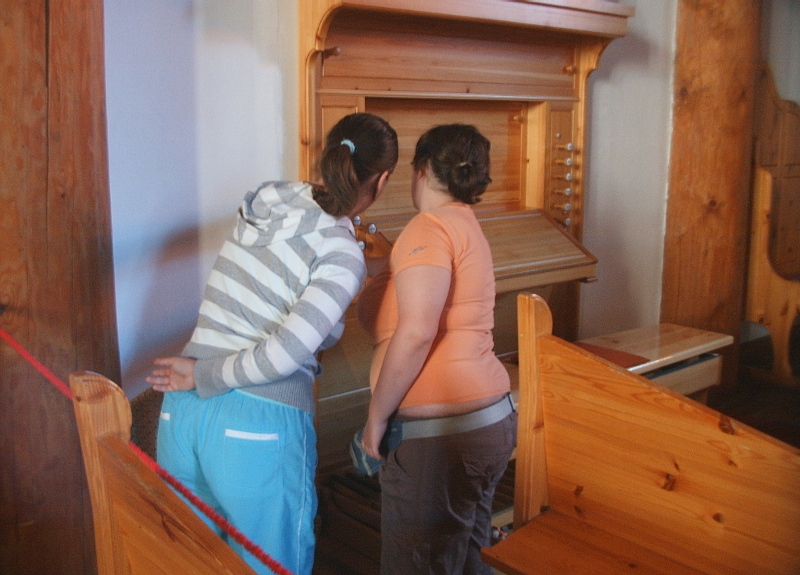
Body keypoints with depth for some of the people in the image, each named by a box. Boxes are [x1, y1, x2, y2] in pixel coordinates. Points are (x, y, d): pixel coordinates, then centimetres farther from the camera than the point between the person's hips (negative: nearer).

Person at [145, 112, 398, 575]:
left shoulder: (267, 202, 4)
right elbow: (286, 351, -22)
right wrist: (204, 375, -10)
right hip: (260, 428, -6)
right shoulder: (343, 255, -13)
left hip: (181, 413, 6)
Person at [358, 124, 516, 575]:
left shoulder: (431, 227, -12)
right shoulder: (466, 226, 18)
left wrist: (377, 414, -14)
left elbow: (416, 333, -24)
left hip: (440, 435, -10)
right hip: (490, 420, 10)